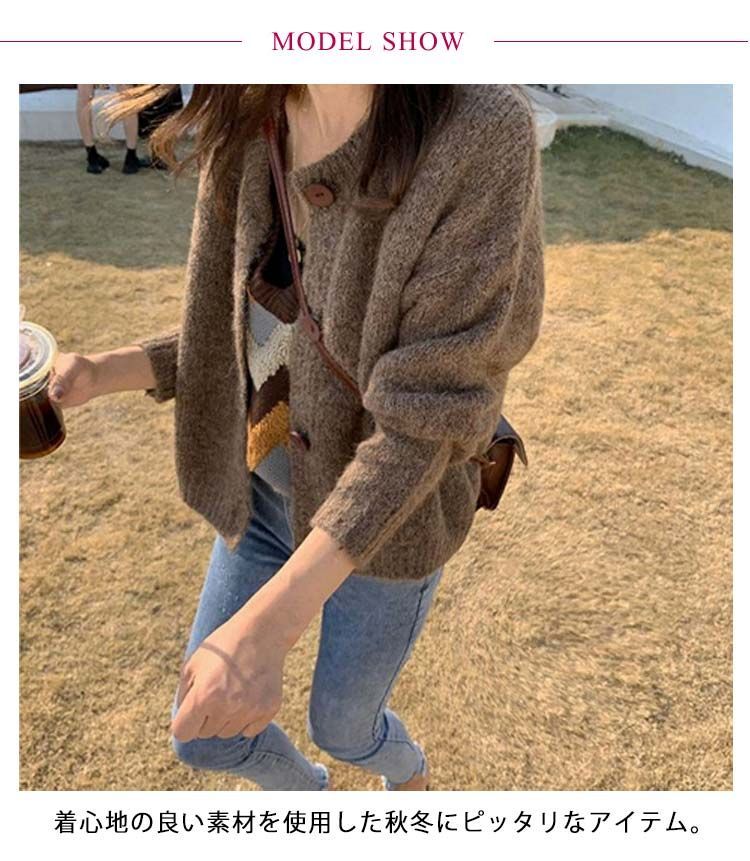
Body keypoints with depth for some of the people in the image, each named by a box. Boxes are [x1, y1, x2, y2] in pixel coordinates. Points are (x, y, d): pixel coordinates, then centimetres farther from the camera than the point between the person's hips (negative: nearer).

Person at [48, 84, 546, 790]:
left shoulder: (481, 130, -26)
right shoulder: (248, 125, -7)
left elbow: (426, 406, -28)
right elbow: (242, 329, 2)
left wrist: (266, 624, -33)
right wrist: (96, 374, -14)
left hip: (388, 520, -4)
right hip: (268, 491, 5)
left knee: (341, 727, 22)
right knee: (201, 736, 20)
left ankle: (409, 771, 64)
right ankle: (310, 793, 58)